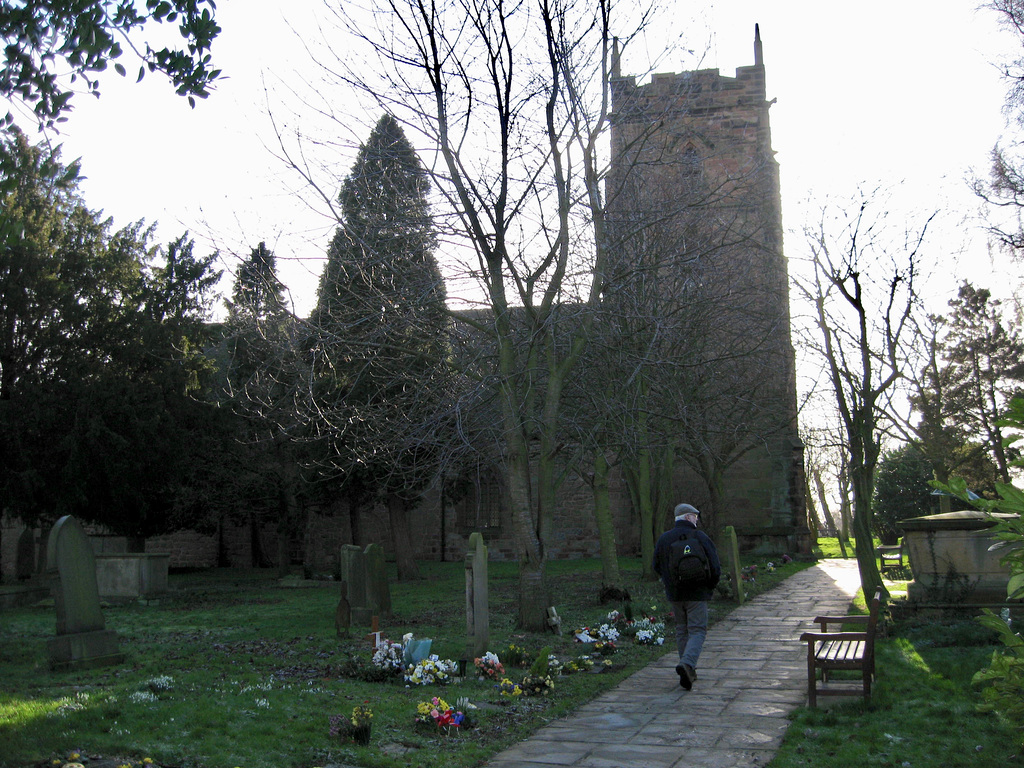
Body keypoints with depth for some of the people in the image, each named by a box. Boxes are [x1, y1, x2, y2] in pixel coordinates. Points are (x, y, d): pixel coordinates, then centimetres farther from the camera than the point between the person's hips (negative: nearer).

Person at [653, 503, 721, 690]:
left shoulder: (663, 539, 3)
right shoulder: (700, 537, -8)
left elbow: (657, 566, 12)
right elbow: (715, 566, -8)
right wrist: (710, 586, 9)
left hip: (674, 594, 4)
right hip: (697, 594, -4)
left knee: (681, 630, 15)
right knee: (697, 631, -1)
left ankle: (689, 672, 17)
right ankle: (687, 664, -23)